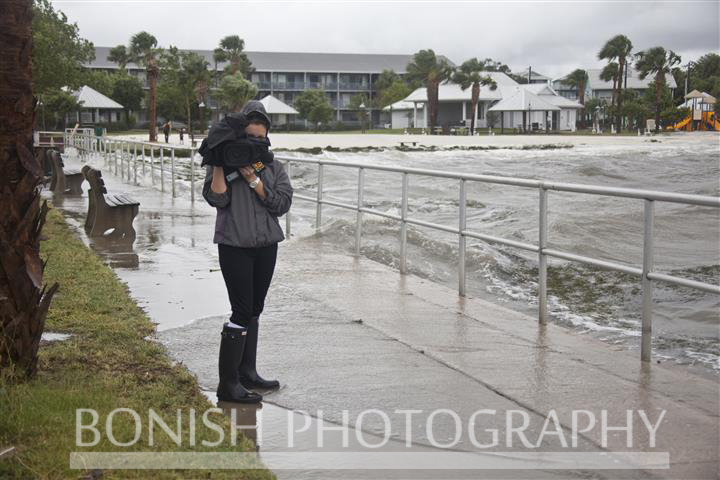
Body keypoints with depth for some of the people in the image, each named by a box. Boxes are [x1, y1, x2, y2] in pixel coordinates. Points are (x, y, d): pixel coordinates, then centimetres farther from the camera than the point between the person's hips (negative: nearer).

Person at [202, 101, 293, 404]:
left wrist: (254, 180, -13)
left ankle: (247, 373, 26)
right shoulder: (225, 164, -1)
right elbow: (217, 198, -15)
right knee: (242, 311, -10)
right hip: (235, 245, -5)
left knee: (254, 310, 13)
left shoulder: (273, 167, 8)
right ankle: (227, 384, -5)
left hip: (266, 245, 5)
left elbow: (282, 204, -5)